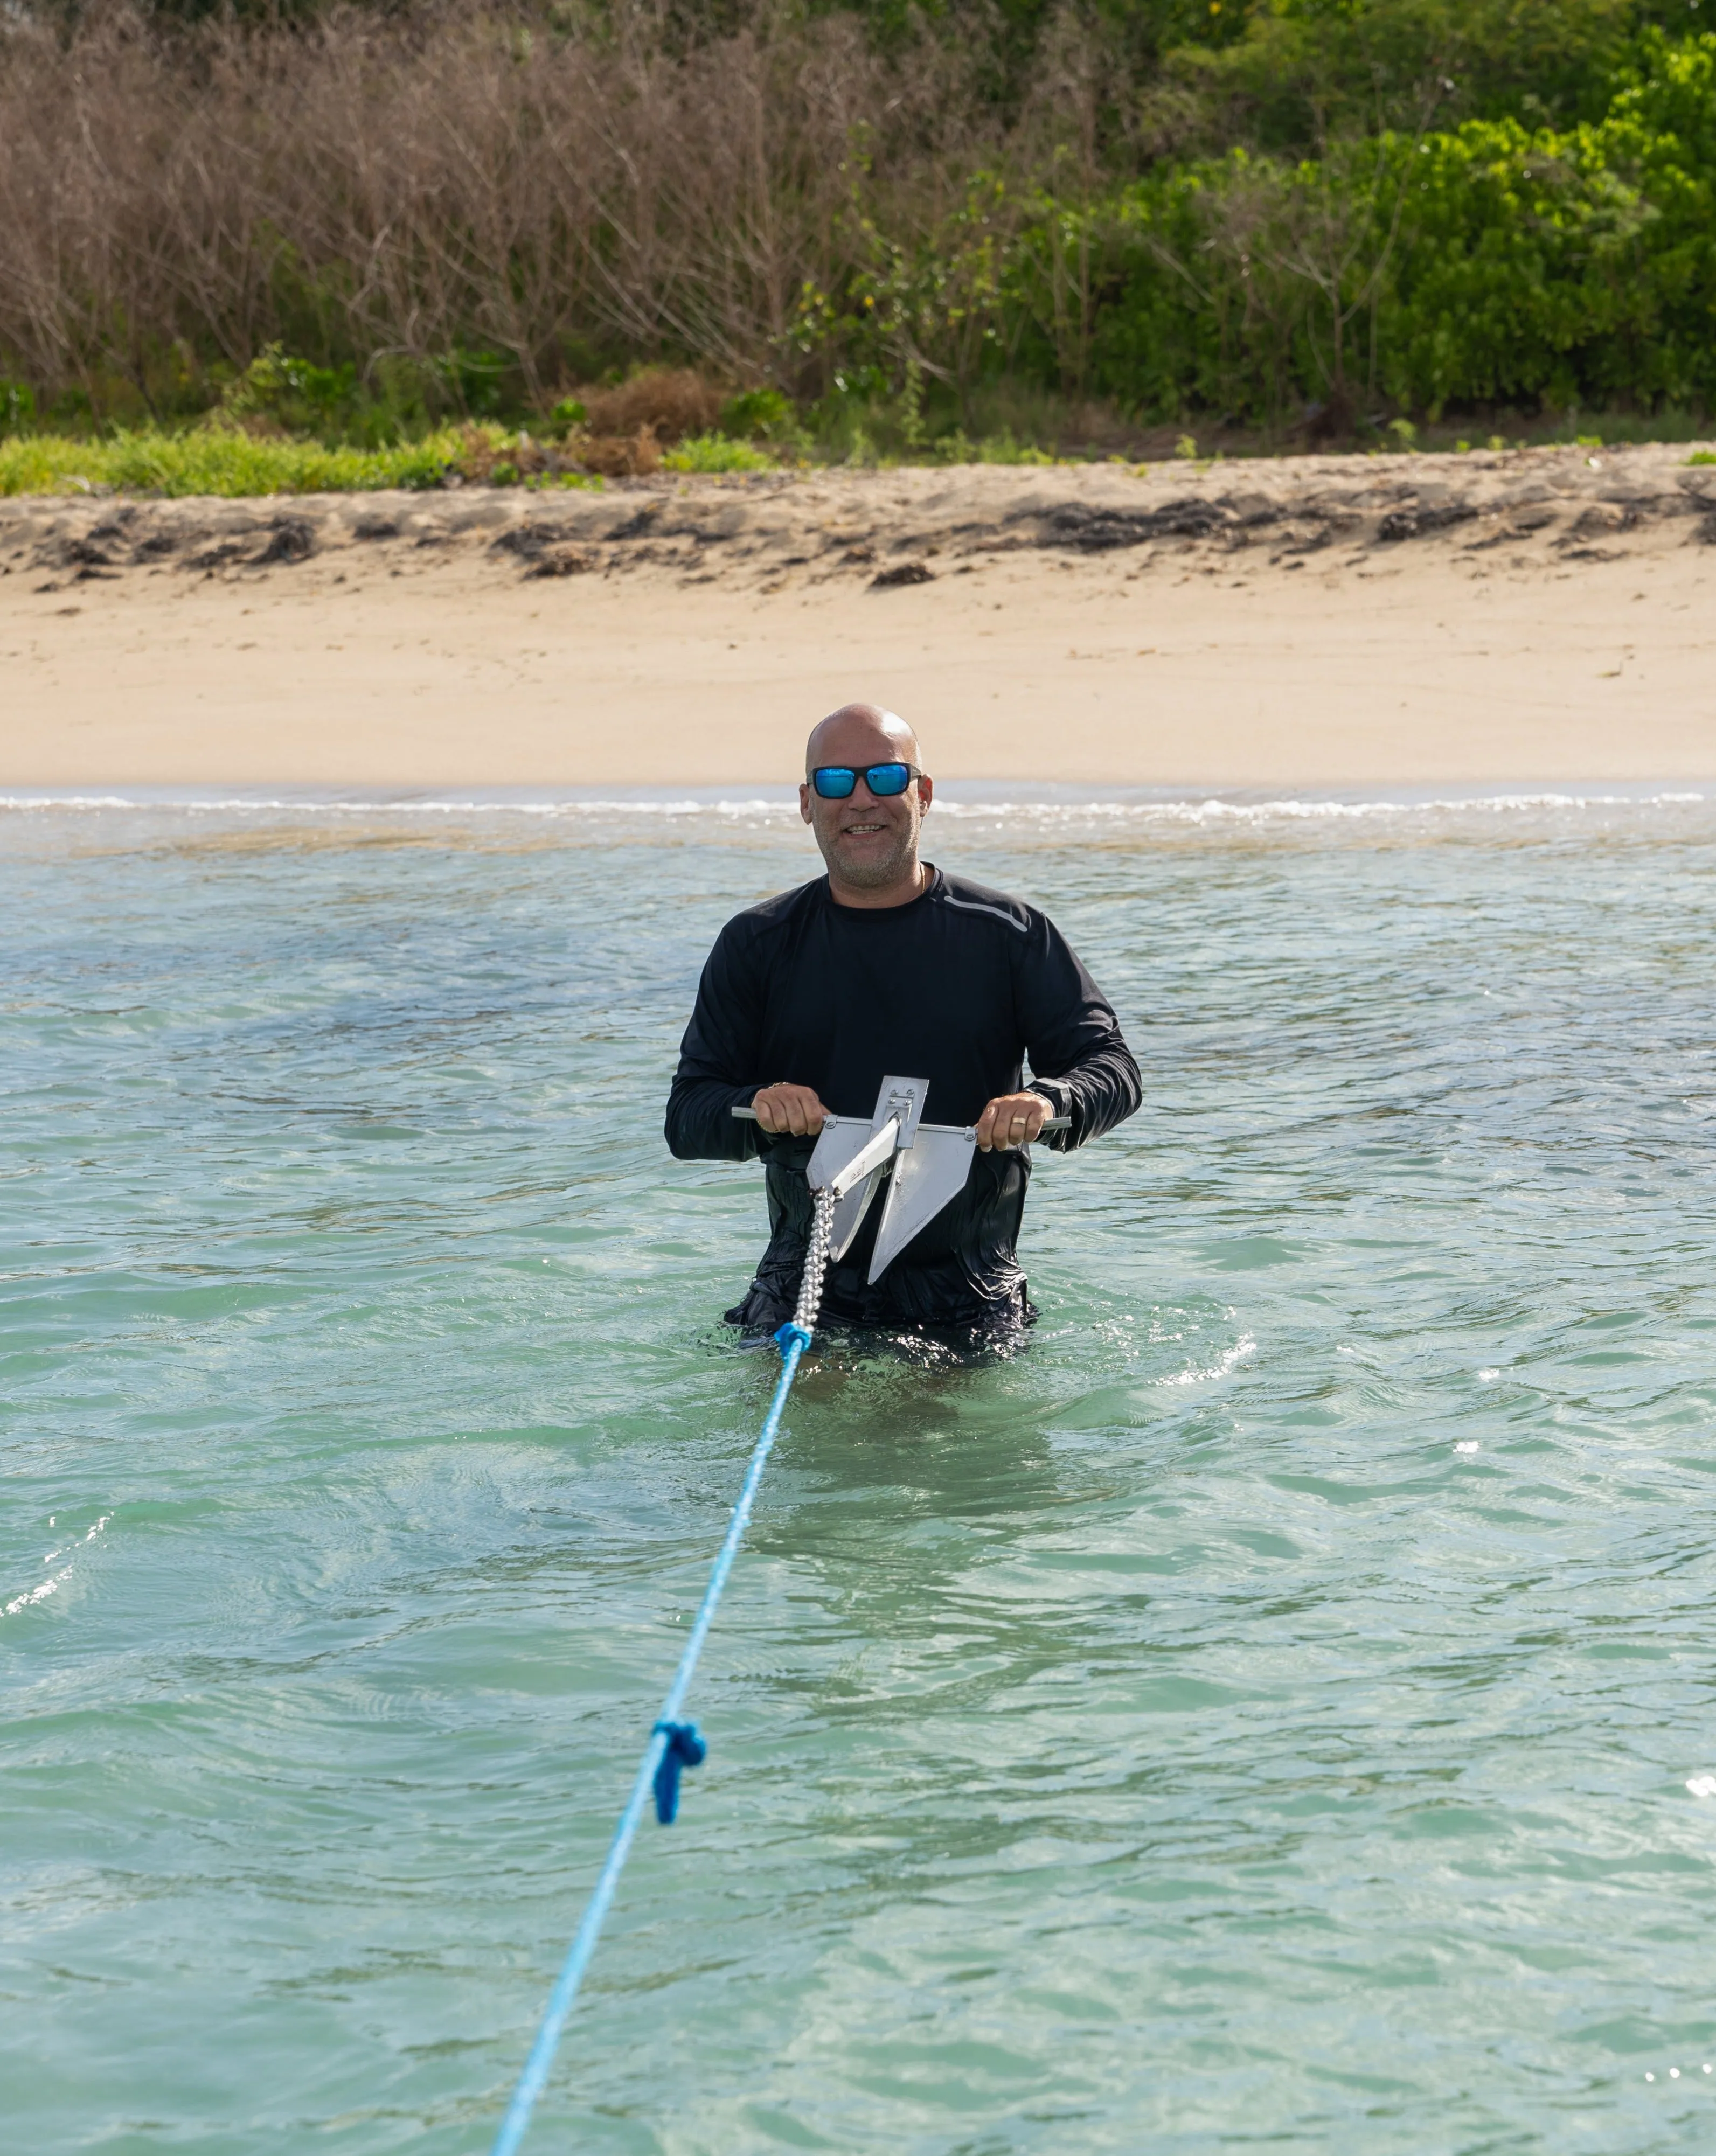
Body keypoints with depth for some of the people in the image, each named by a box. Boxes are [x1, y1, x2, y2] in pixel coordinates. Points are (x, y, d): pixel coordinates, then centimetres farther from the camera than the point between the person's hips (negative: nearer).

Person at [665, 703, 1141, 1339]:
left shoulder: (1007, 934, 4)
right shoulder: (757, 945, 7)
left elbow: (1112, 1066, 0)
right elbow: (687, 1117, 3)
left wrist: (1047, 1104, -23)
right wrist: (757, 1107, -20)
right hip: (809, 1285, 0)